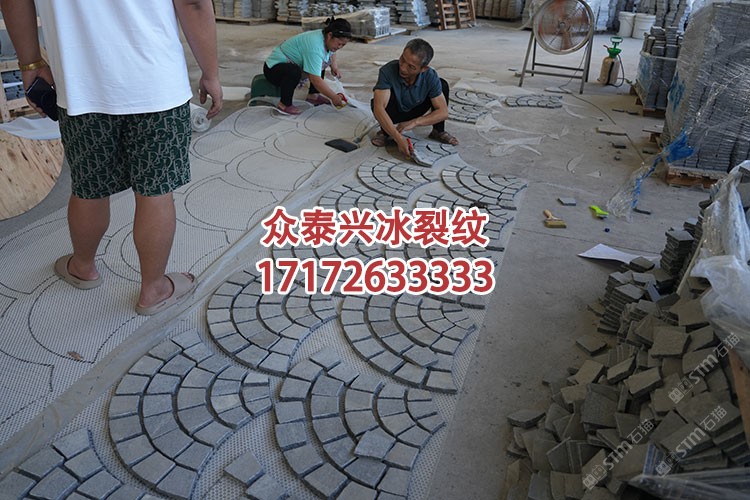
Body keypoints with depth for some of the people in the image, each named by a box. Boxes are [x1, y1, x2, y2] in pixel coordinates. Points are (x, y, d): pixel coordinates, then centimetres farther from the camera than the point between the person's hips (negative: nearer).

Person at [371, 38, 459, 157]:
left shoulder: (431, 77, -26)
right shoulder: (388, 71, -35)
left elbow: (443, 112, -22)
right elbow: (378, 108, -43)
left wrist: (414, 122, -35)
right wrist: (398, 138, -54)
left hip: (414, 113, 2)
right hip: (393, 113, -2)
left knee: (443, 85, -17)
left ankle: (438, 131, 1)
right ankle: (384, 132, -8)